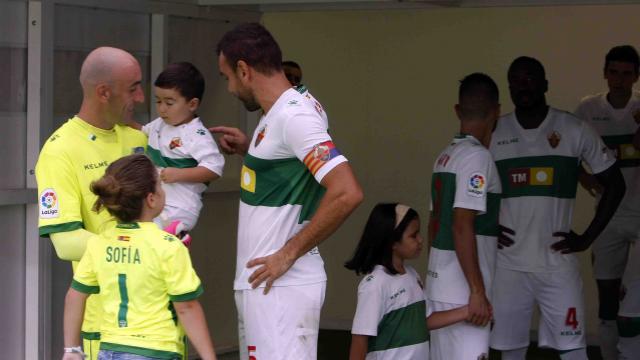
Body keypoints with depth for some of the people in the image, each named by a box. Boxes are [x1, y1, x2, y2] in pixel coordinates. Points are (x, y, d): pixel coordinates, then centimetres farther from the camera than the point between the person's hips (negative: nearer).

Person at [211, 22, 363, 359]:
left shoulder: (293, 116, -16)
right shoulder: (276, 115, 13)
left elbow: (346, 193, -25)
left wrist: (288, 254, -20)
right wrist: (248, 150, 15)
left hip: (282, 285, -10)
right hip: (260, 281, 10)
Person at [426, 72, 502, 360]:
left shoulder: (445, 156, 12)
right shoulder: (477, 156, -13)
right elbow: (462, 226, -21)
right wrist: (478, 291, -21)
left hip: (439, 283, 9)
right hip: (462, 291, -9)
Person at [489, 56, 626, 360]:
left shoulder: (574, 130, -2)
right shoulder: (493, 133, 3)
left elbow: (614, 184, 3)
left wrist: (587, 238, -2)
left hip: (557, 262, -2)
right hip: (508, 263, 2)